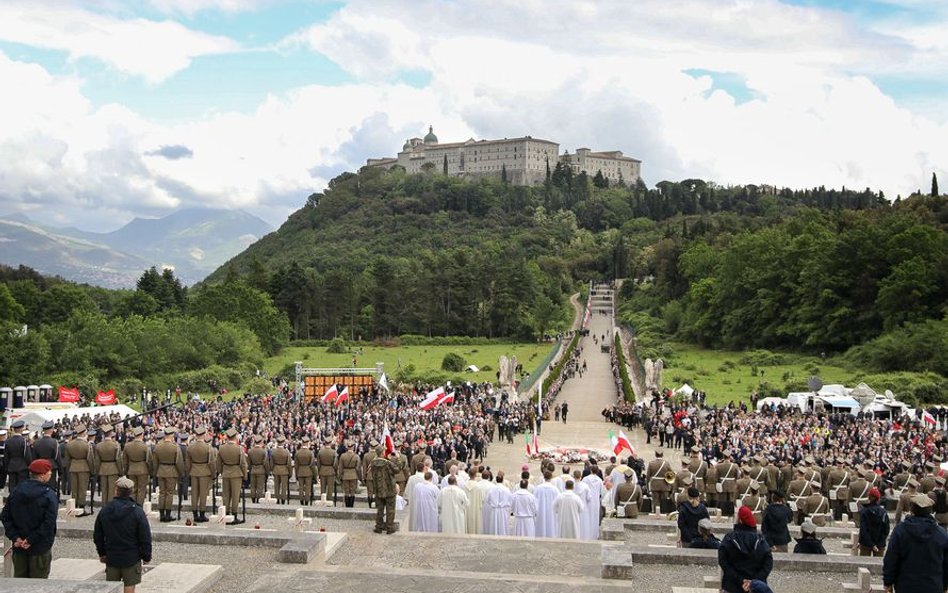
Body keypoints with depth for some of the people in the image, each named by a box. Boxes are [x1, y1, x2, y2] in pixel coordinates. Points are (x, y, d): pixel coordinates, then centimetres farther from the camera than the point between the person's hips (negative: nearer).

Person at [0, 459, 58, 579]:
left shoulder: (15, 492, 3)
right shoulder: (49, 495, -14)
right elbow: (49, 523, -22)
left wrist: (15, 537, -5)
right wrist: (32, 539, -15)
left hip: (18, 547, 5)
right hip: (40, 547, -5)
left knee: (19, 578, 15)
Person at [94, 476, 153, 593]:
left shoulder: (105, 510, -1)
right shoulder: (137, 512, -13)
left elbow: (97, 536, 8)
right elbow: (145, 538, -11)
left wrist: (102, 553, 20)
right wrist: (146, 556, 1)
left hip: (111, 557, 3)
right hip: (131, 558, -3)